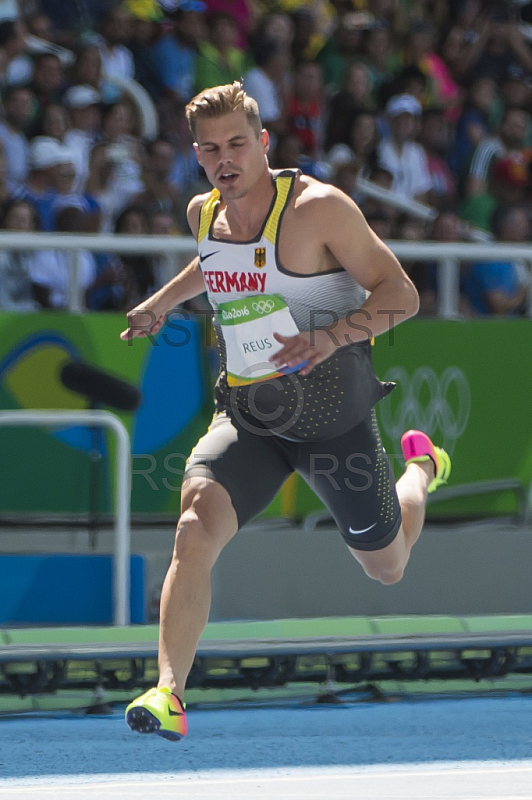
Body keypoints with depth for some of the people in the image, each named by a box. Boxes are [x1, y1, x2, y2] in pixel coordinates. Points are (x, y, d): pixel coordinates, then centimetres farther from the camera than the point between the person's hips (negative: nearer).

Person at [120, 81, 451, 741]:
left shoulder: (318, 207, -16)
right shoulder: (203, 214, 3)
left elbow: (400, 294, -15)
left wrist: (331, 337, -29)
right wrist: (163, 302, 35)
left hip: (333, 412, -3)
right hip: (248, 414, 3)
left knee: (386, 567, 16)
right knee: (196, 530, -25)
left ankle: (421, 468, 50)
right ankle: (169, 692, -28)